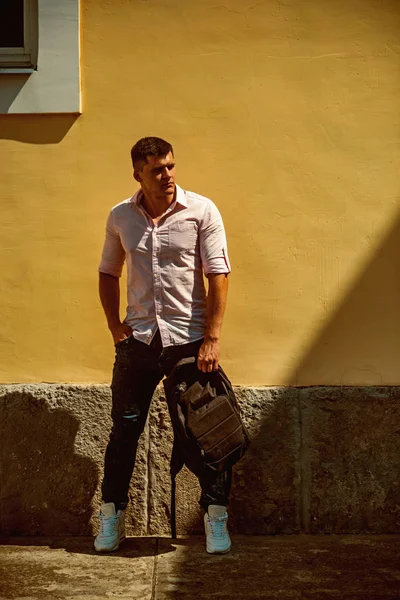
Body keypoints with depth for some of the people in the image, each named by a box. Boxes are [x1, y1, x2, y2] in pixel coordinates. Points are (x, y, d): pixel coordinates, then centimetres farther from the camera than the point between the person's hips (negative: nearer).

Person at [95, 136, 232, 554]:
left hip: (189, 339, -2)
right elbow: (108, 273, 16)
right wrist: (114, 325, 5)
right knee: (125, 429, 7)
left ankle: (215, 517, 18)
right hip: (138, 340, 3)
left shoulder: (201, 211, -6)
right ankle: (112, 516, 23)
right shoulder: (120, 217, 4)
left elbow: (218, 276, -8)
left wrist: (211, 339, -14)